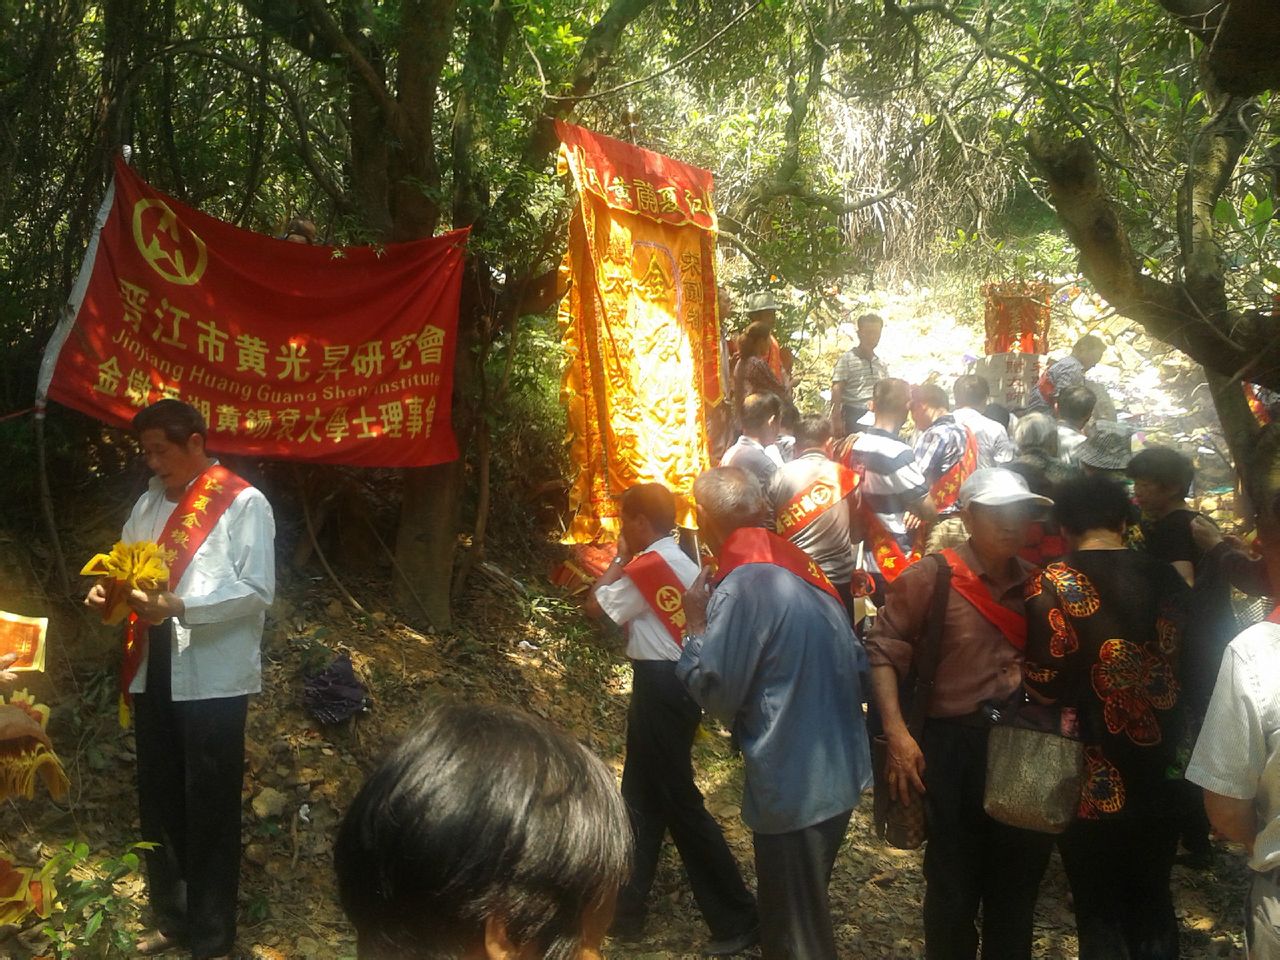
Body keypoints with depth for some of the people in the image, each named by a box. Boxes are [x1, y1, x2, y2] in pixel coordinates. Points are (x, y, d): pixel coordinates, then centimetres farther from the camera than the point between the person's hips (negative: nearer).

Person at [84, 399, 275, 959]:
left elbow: (257, 591, -15)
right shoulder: (148, 504, 12)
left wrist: (178, 607, -25)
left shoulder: (243, 504, -8)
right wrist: (110, 589, -4)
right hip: (154, 672, 6)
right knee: (158, 800, 16)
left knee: (209, 808, 3)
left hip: (212, 678, -6)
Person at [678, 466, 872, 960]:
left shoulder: (743, 587, -22)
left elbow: (716, 694, -16)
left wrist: (696, 625, -4)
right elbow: (854, 661, 12)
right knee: (802, 914, 26)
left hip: (795, 787, -9)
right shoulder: (797, 567, 4)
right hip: (837, 770, 9)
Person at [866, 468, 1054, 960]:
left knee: (1018, 882, 17)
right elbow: (883, 650, -11)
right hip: (954, 745, -4)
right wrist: (896, 732, -19)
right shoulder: (929, 578, -9)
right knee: (953, 885, 8)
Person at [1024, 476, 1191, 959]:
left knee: (1101, 917, 9)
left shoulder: (1053, 585, -13)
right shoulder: (1166, 579, 1)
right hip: (1161, 775, 5)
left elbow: (1045, 683, -16)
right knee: (1153, 905, 21)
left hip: (1095, 782, -4)